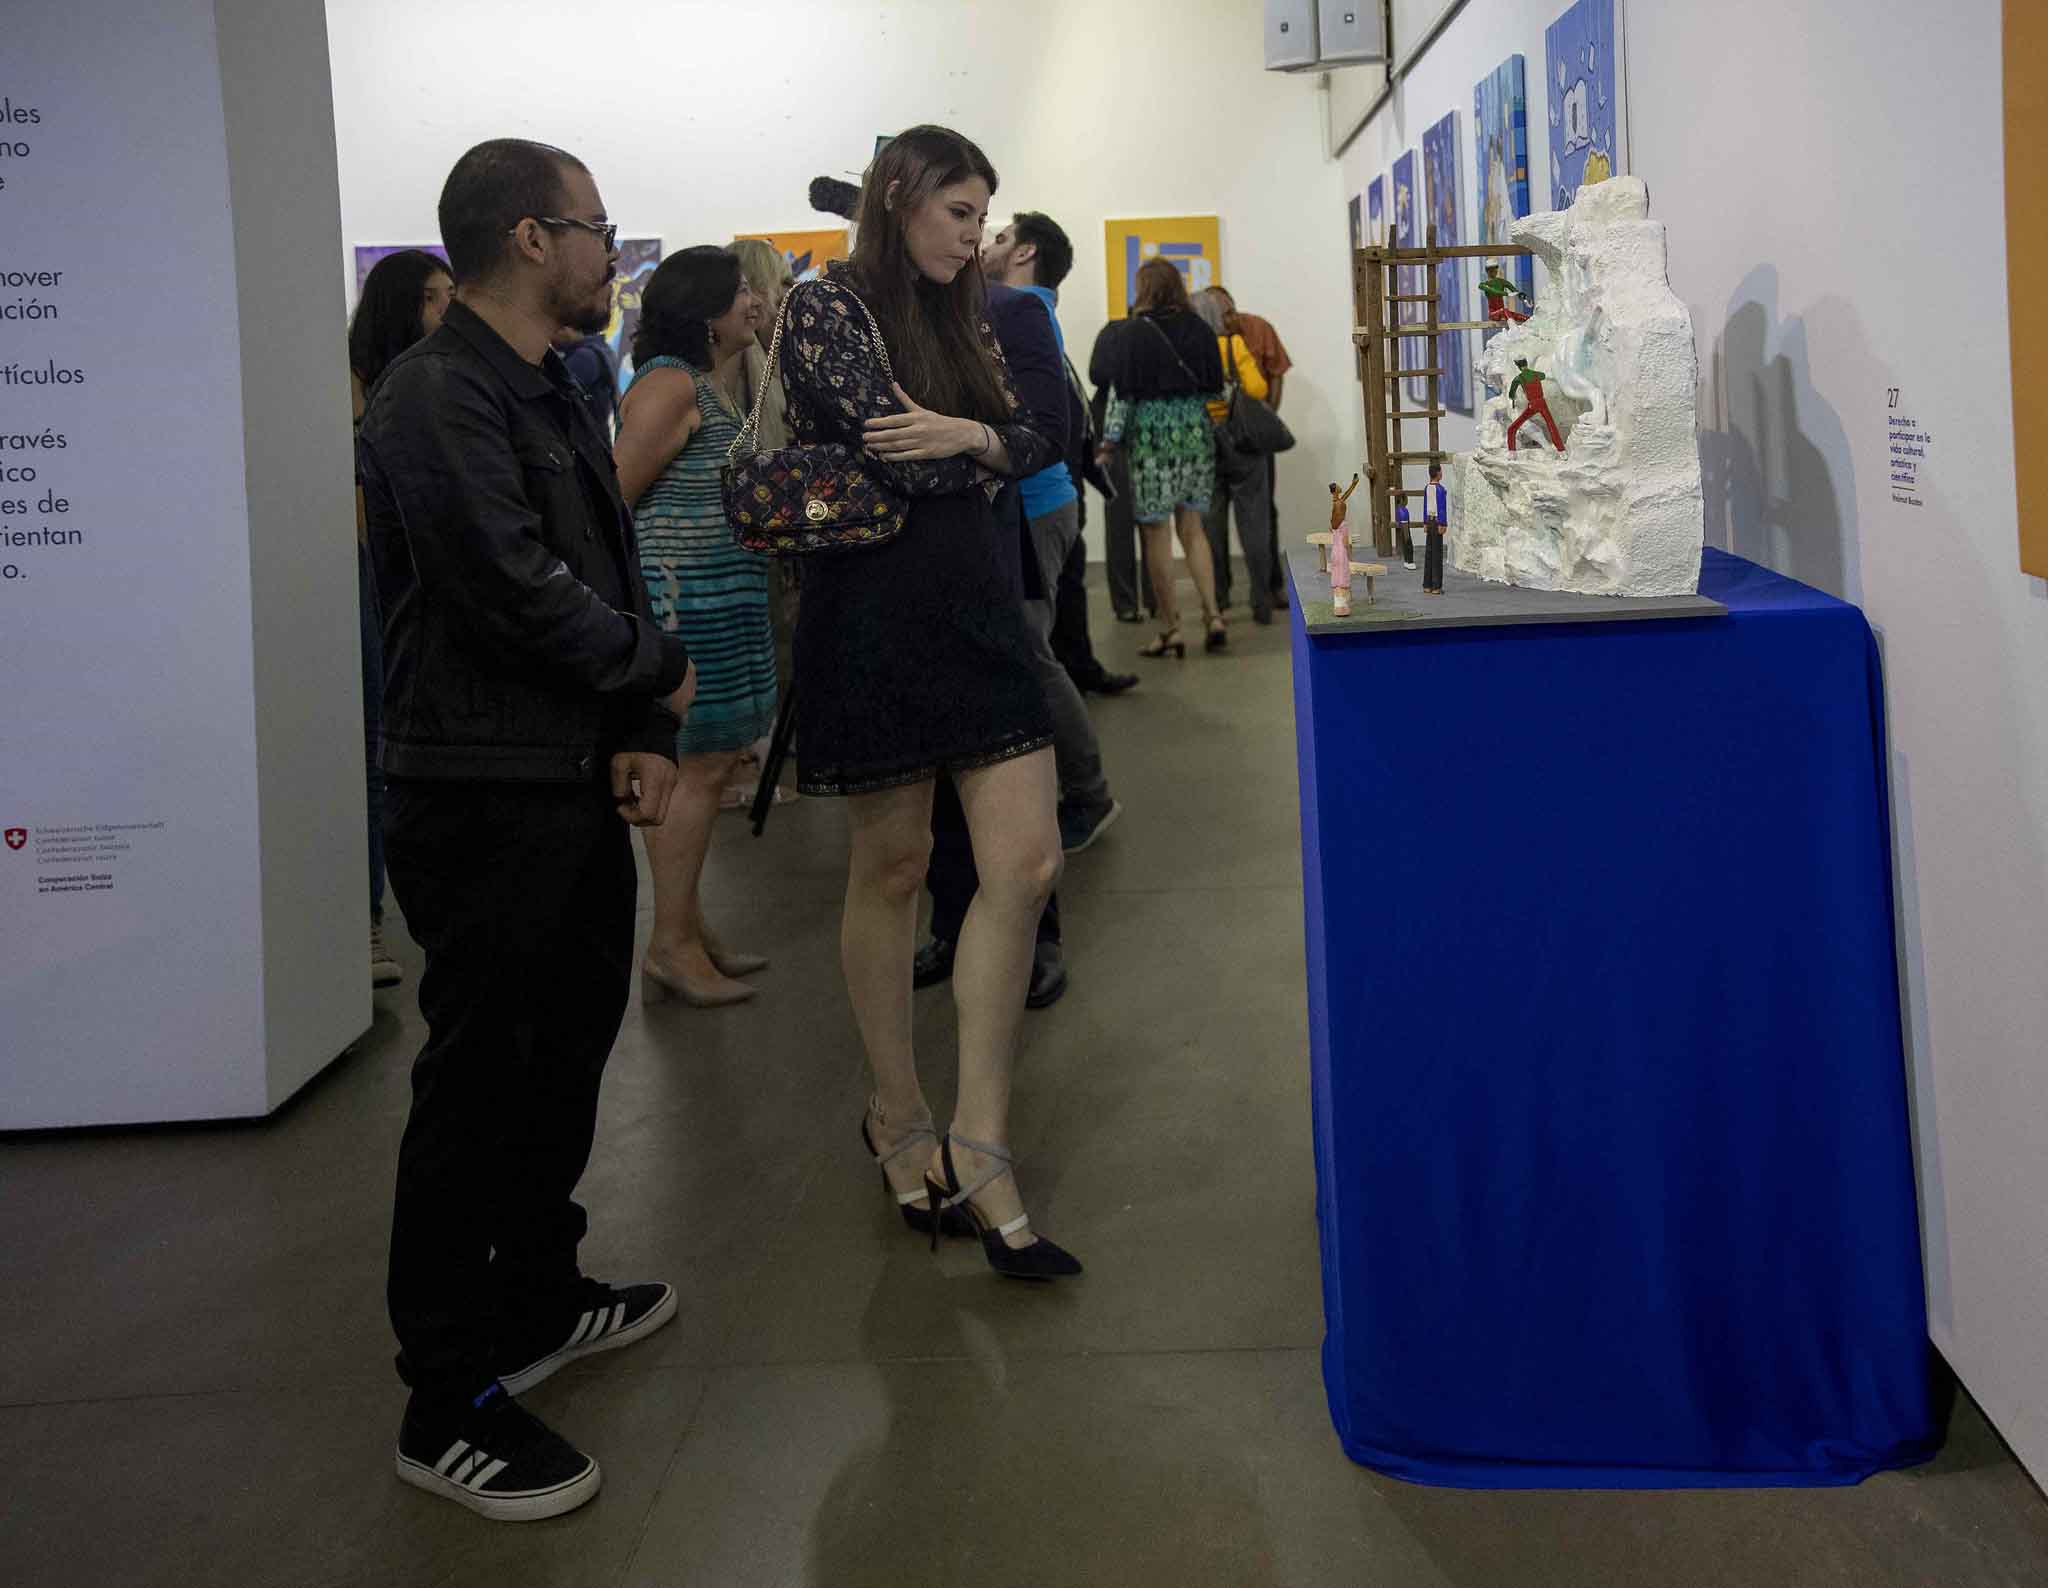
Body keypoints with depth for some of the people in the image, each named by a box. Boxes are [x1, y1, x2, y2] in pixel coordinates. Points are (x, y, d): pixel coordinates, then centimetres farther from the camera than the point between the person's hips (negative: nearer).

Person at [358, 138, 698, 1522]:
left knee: (570, 1049, 19)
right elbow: (519, 590, -23)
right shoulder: (437, 400, -16)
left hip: (579, 786, 10)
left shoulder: (557, 395, 15)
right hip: (486, 799, -9)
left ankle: (537, 1297, 37)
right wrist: (660, 675, -7)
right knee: (479, 1083, -2)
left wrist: (646, 736, 1)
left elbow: (615, 569, 14)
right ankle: (450, 1403, 10)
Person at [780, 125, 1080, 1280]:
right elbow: (897, 453, -16)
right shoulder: (827, 307, -5)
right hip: (875, 612, -6)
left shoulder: (962, 317, 17)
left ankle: (979, 1141, 3)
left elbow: (1033, 441, 9)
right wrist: (991, 448, 2)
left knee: (1028, 862, -3)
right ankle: (900, 1119, 23)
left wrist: (969, 436, -11)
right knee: (894, 867, 5)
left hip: (974, 601, 7)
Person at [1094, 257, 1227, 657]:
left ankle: (1171, 629, 3)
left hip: (1152, 438, -4)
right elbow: (1216, 387, 9)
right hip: (1196, 432, 4)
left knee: (1158, 533, 2)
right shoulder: (1200, 331, 4)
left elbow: (1122, 393, -8)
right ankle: (1212, 616, 5)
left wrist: (1110, 442, -2)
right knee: (1192, 526, 14)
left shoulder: (1137, 335, -9)